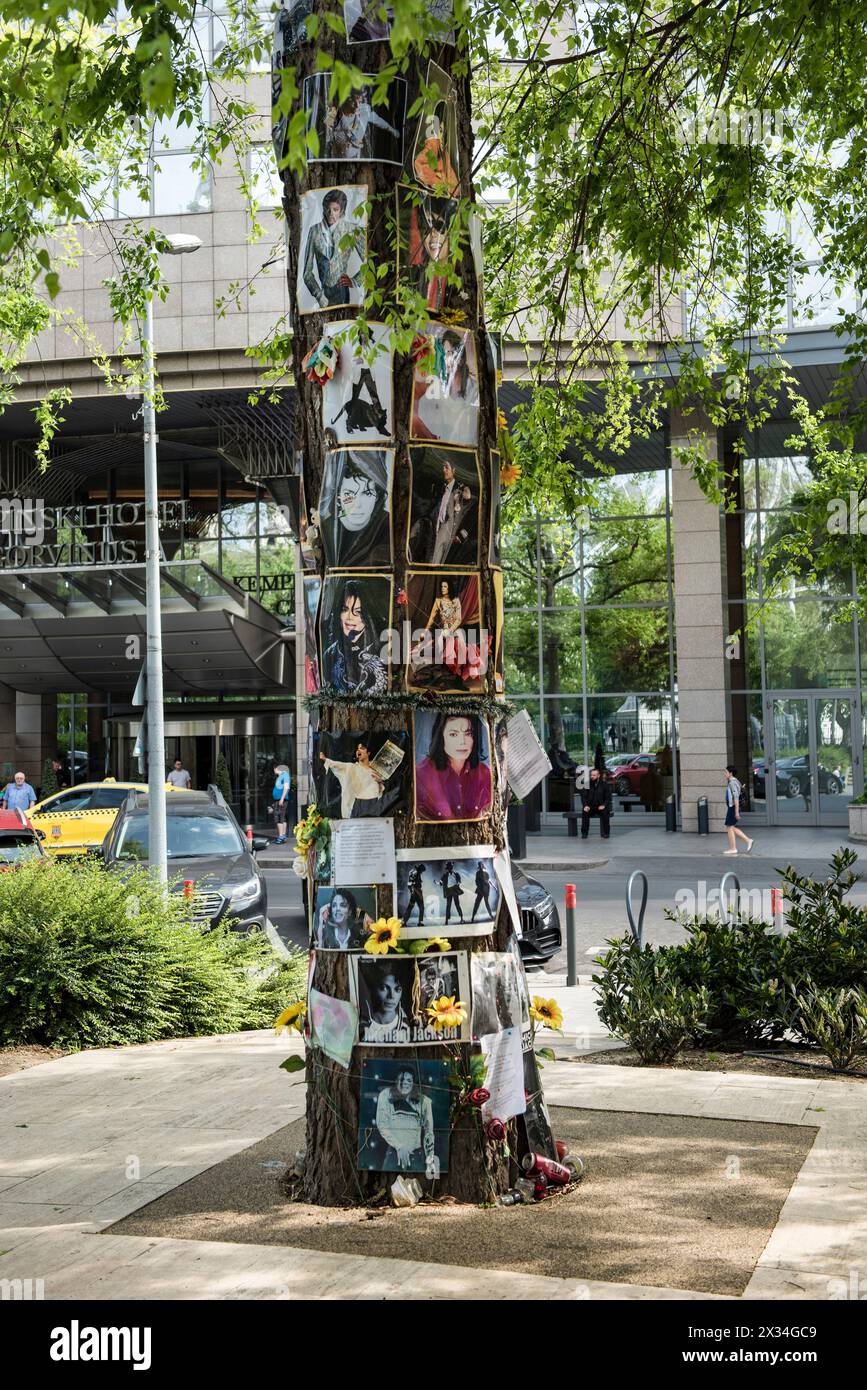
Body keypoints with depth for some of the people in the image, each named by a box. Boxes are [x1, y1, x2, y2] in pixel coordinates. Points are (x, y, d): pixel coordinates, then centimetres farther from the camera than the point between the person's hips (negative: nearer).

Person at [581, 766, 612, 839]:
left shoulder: (604, 784, 1)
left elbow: (608, 798, 1)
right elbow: (584, 797, 4)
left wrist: (604, 805, -17)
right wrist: (585, 805, -15)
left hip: (600, 807, -1)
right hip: (590, 807, 1)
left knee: (605, 812, -33)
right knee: (584, 812, -30)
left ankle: (606, 833, -18)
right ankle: (584, 833, -20)